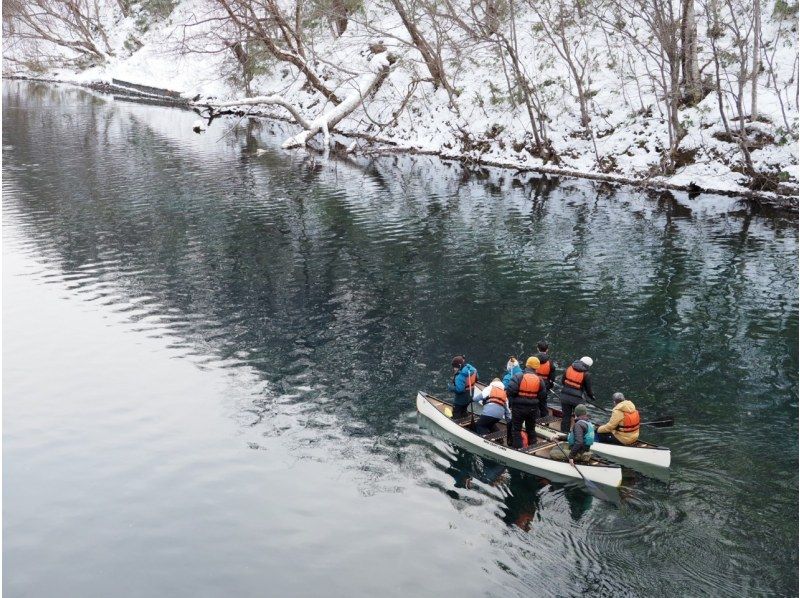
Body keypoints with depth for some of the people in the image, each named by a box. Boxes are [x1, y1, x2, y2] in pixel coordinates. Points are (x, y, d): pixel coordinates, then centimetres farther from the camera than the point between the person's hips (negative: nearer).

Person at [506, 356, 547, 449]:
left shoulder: (518, 376, -13)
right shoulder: (539, 380, 1)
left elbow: (510, 391, -19)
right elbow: (543, 397, 6)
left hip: (518, 407, -4)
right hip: (533, 409, 4)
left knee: (517, 429, 7)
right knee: (531, 429, 20)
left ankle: (518, 448, 4)